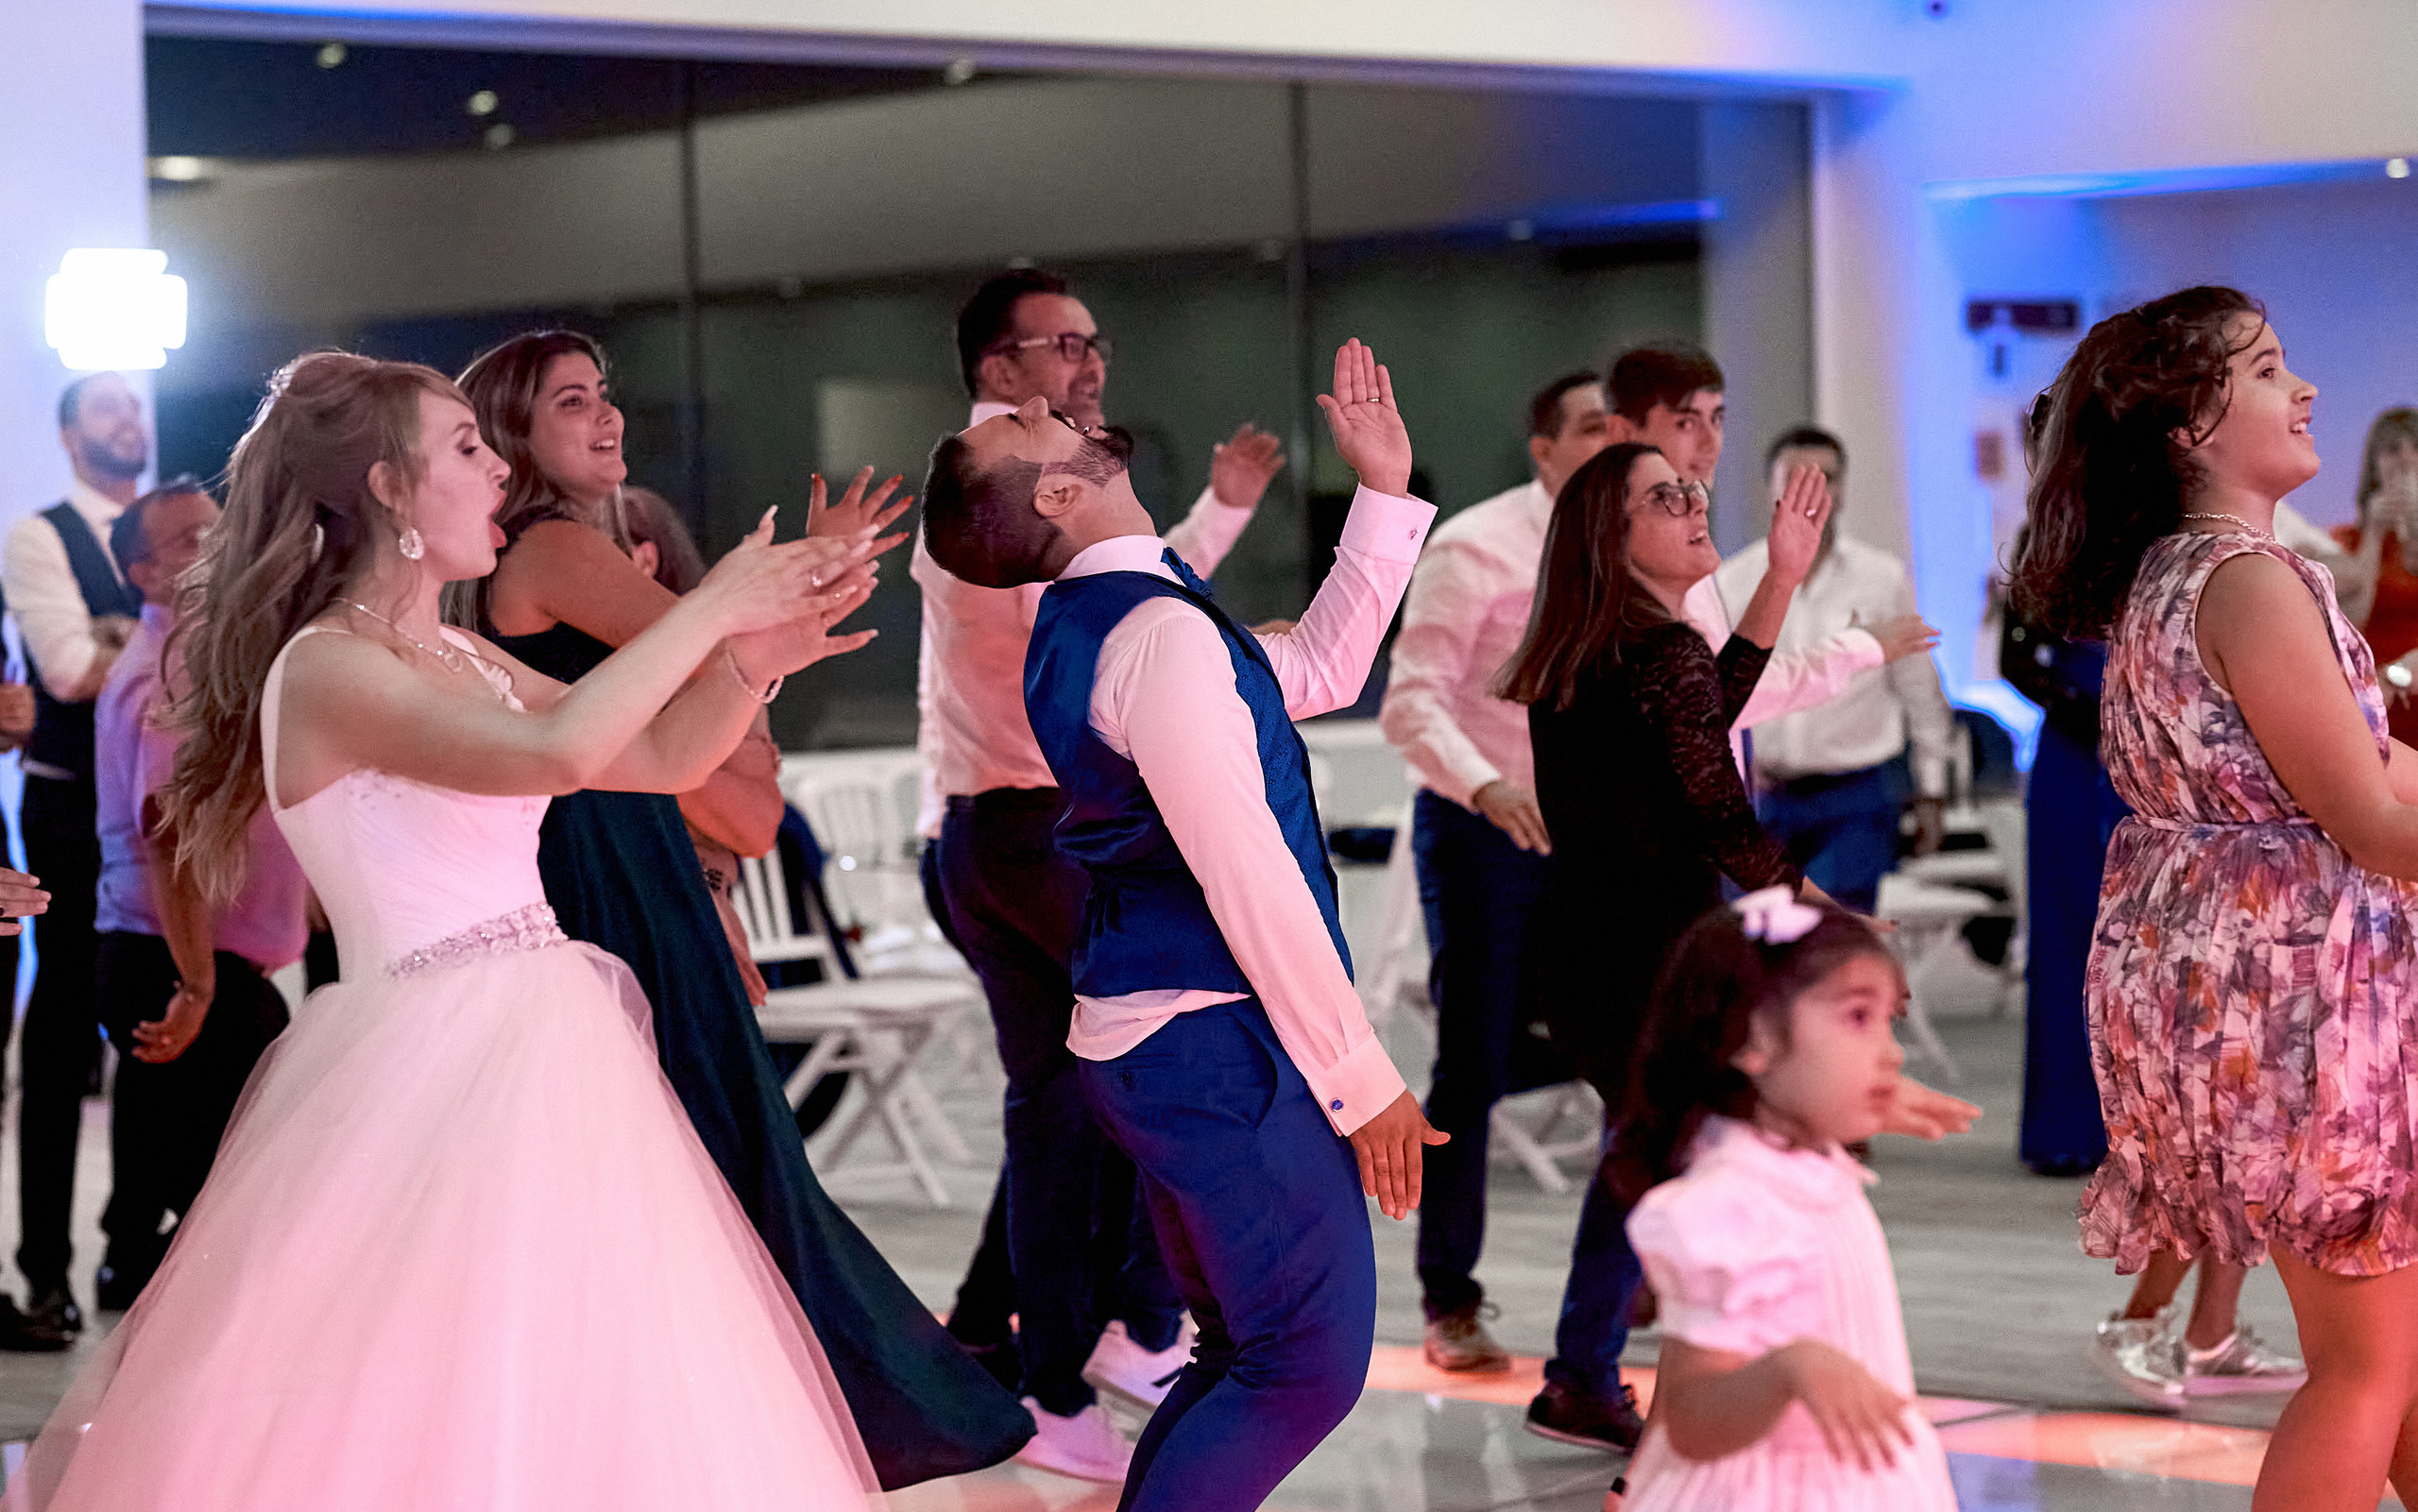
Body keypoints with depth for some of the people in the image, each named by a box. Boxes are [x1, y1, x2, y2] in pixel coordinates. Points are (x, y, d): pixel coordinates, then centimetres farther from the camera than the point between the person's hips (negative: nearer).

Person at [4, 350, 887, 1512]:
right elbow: (553, 751, -27)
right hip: (432, 1060, -9)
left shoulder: (461, 658, 14)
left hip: (540, 1055, 9)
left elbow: (663, 757, 15)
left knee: (577, 1406, 10)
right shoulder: (325, 668, -12)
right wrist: (710, 609, -19)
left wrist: (752, 660, -4)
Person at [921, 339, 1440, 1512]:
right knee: (1310, 1370, -6)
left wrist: (1384, 494, 19)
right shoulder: (1162, 632, -19)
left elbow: (1317, 671, 21)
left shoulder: (1080, 627, 12)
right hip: (1221, 1041, -10)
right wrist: (1361, 1077, -17)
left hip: (1136, 1041, 10)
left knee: (1241, 1357, 18)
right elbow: (1247, 876, -22)